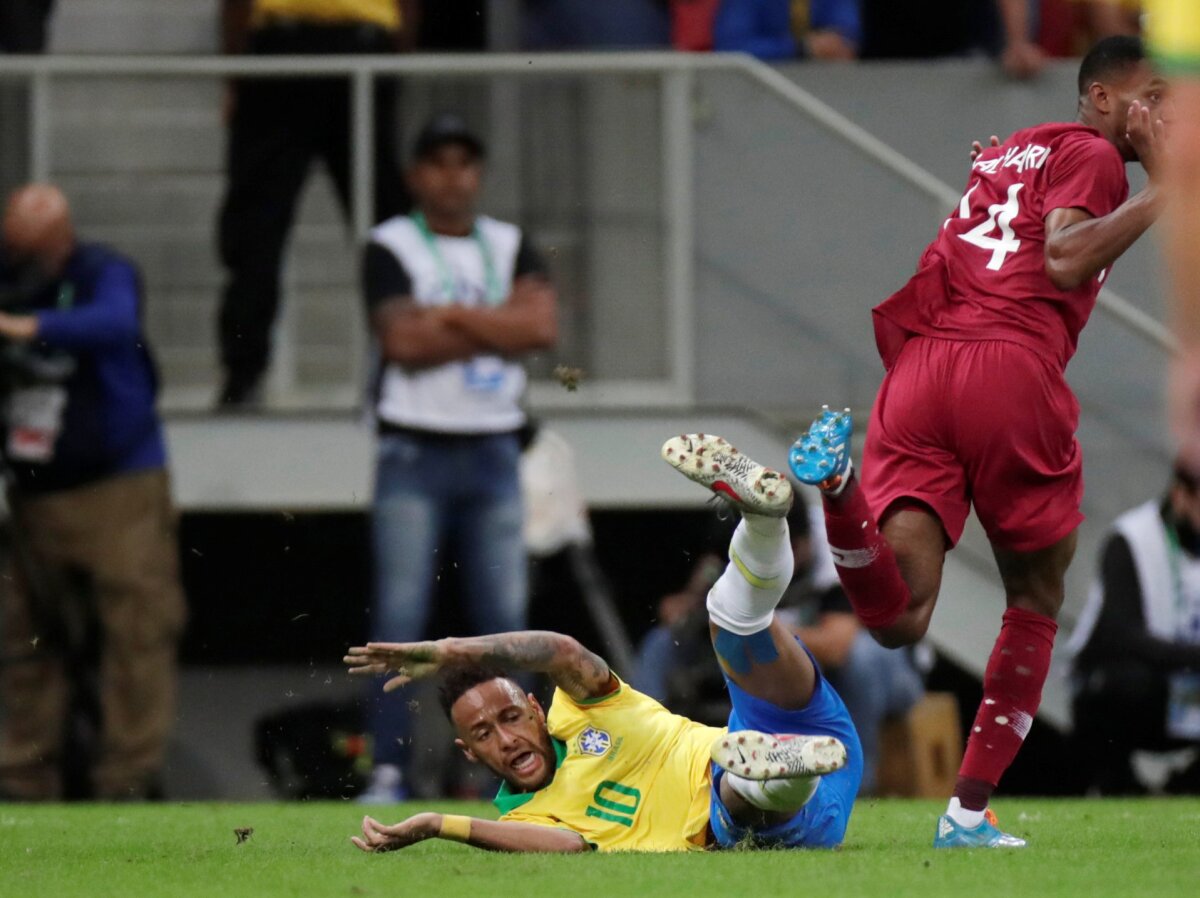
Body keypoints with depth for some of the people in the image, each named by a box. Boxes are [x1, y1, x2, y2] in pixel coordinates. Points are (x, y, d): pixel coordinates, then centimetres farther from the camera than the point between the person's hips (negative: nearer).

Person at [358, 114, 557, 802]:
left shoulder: (511, 248, 12)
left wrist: (450, 315, -9)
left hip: (494, 456, 4)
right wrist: (500, 322, -8)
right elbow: (403, 341, -15)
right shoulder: (391, 248, 0)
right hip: (415, 459, -4)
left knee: (505, 615, 2)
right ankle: (388, 772, -10)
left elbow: (543, 327, -5)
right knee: (401, 617, -9)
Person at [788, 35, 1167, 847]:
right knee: (1037, 602, 14)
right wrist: (1159, 192, -6)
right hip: (1013, 370, -6)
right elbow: (1065, 258, -10)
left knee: (898, 619, -6)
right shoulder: (1090, 154, 6)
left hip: (921, 364, 6)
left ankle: (842, 485, -34)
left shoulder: (1004, 154, 30)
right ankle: (969, 813, 10)